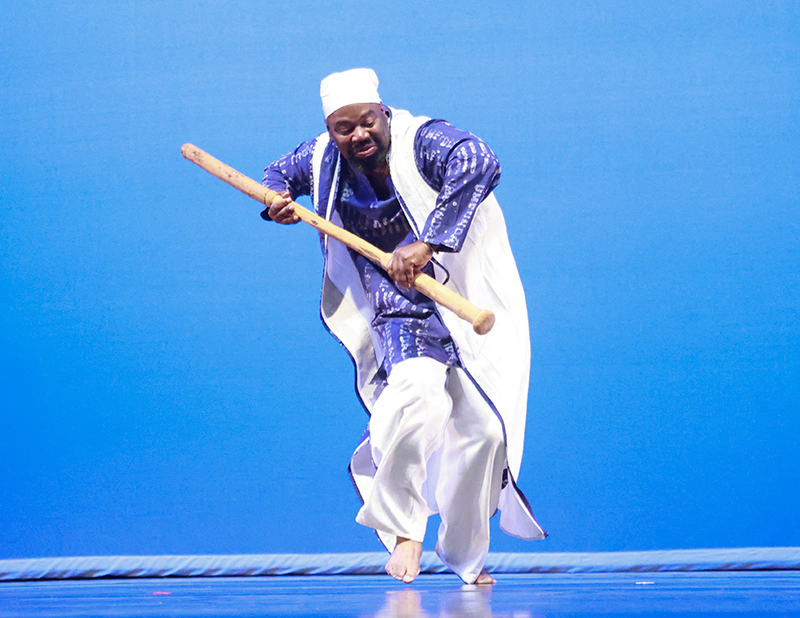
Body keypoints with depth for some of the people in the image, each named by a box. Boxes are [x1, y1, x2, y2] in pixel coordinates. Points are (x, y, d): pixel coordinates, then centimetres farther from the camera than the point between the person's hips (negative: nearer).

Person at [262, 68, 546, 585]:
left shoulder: (422, 141, -18)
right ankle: (402, 528, -13)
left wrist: (429, 243, -43)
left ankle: (466, 555, 24)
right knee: (417, 389, -31)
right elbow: (282, 173, 20)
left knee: (484, 430, -1)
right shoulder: (322, 158, -2)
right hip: (403, 313, 1)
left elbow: (479, 163, -39)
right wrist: (275, 200, -4)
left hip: (470, 304, -1)